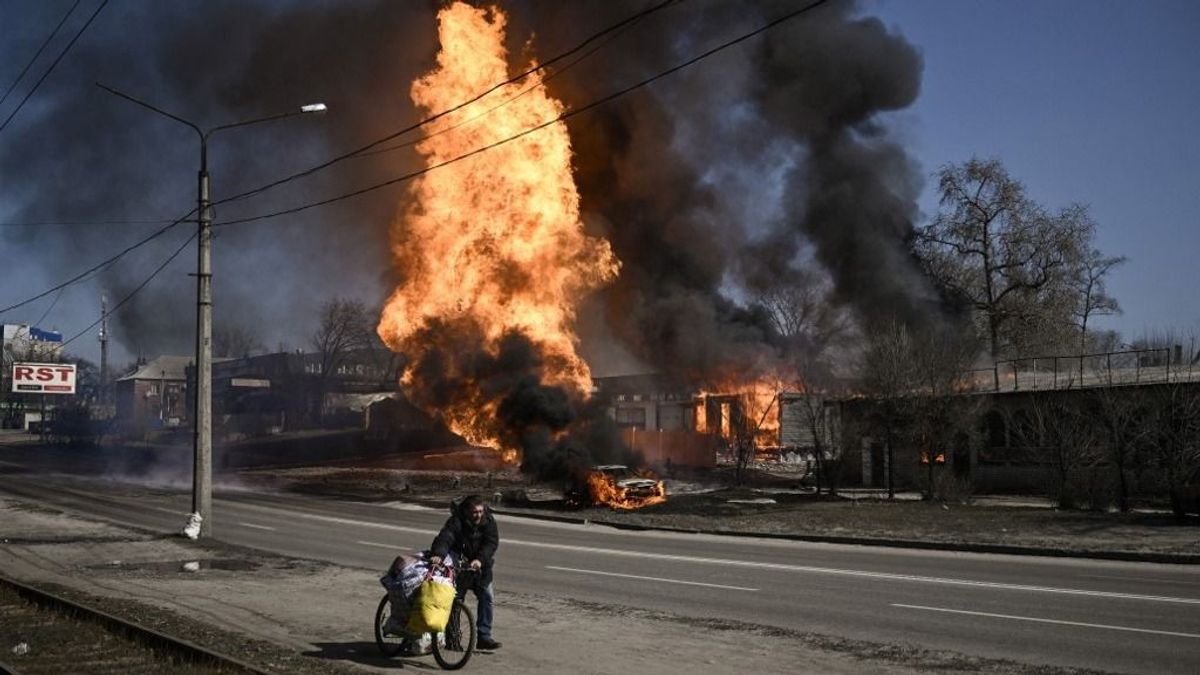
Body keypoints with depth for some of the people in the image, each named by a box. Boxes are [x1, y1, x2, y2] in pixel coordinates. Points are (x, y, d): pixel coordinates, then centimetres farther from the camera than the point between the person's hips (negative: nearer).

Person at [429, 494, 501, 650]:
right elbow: (444, 538, -36)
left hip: (480, 569, 3)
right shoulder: (456, 522, -20)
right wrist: (438, 554, -57)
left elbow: (492, 543, -20)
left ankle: (484, 637, 5)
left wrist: (480, 560, -37)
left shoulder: (488, 521, -9)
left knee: (488, 599, -2)